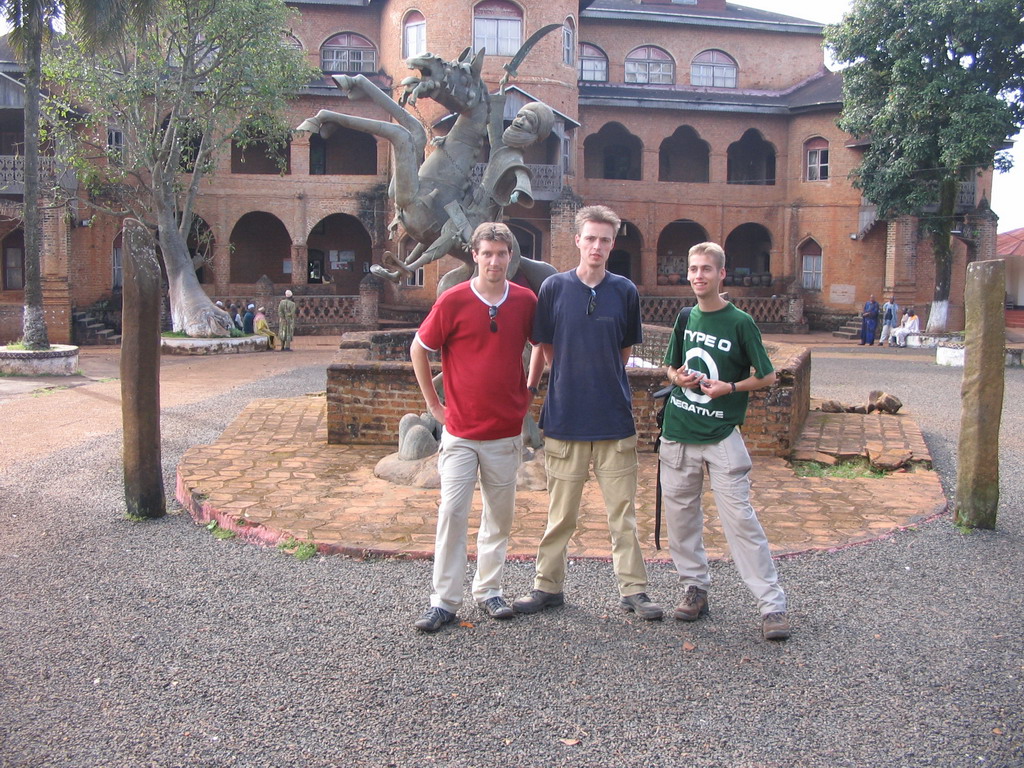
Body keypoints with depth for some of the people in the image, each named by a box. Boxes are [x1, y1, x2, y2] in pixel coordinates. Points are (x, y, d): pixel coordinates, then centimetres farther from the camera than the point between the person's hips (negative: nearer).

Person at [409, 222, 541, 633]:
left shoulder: (526, 301, 0)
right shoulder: (453, 301, -8)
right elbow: (418, 349, 3)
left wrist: (530, 389, 12)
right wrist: (433, 403, 3)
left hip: (507, 430, 3)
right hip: (460, 431, -3)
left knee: (500, 514, 11)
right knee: (451, 512, -4)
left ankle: (489, 590, 26)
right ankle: (444, 601, 5)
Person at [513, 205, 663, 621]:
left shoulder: (625, 291, 3)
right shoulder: (554, 287, -1)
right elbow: (546, 348, 7)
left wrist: (604, 380, 11)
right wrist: (573, 380, 8)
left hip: (614, 419, 1)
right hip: (564, 416, -1)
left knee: (623, 510, 6)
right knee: (561, 512, 9)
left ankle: (633, 589, 17)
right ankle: (548, 585, 23)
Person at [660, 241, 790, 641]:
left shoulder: (740, 322, -6)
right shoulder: (685, 319, 9)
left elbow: (767, 376, -1)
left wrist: (730, 388, -16)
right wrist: (679, 376, -3)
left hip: (722, 436, -5)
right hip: (678, 432, 5)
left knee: (739, 518, -7)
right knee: (679, 513, 10)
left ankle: (772, 604, -1)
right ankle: (695, 587, 26)